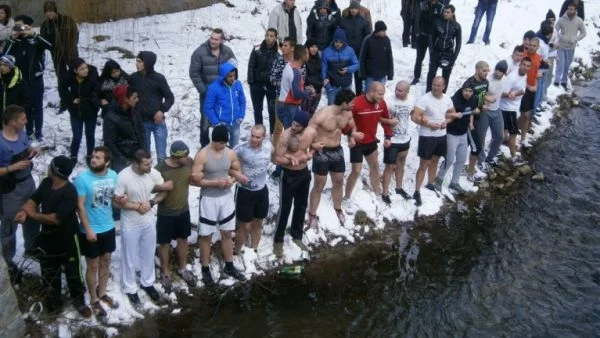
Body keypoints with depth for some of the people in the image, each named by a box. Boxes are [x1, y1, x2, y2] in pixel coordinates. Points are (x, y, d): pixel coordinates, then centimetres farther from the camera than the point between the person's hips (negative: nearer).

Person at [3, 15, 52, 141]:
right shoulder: (16, 41, -1)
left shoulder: (36, 39, -8)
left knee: (37, 106, 8)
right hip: (22, 79, 2)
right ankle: (29, 130, 25)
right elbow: (5, 55, -11)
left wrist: (33, 34, -35)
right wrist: (12, 39, -20)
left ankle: (38, 131, 21)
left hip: (36, 78, -2)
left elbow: (50, 45, -28)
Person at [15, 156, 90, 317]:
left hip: (67, 240, -6)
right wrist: (23, 211, -21)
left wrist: (32, 214, -21)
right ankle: (53, 302, 38)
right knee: (49, 274, 19)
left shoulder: (69, 192, -28)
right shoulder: (46, 183, -4)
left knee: (73, 273, 13)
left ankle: (79, 301, 35)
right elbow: (34, 199, 2)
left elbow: (56, 218, -31)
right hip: (47, 238, 6)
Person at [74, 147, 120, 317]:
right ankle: (94, 300, 25)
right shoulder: (82, 178, -20)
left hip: (108, 227, 5)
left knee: (106, 261, 19)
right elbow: (80, 206, -17)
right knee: (93, 266, 8)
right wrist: (88, 230, -18)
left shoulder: (113, 175, -5)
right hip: (90, 230, -5)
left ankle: (102, 293, 38)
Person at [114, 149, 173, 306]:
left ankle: (147, 283, 43)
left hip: (148, 221, 4)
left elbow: (163, 192, 0)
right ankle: (130, 289, 32)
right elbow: (117, 201, -18)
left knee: (148, 255, 21)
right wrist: (137, 206, -22)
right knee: (129, 258, 13)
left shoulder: (154, 173, -14)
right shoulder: (123, 177, -26)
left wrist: (151, 203, -16)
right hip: (130, 224, -4)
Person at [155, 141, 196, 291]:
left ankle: (182, 268, 42)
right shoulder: (160, 169, -26)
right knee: (165, 243, 12)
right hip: (166, 213, -4)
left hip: (184, 210, 4)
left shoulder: (189, 163, -12)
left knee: (183, 240, 21)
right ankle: (165, 273, 32)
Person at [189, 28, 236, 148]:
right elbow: (194, 73, -11)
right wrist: (203, 90, -14)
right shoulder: (200, 52, -14)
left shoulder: (227, 52, -4)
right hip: (207, 92, -3)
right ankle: (204, 145, 19)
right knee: (205, 118, 5)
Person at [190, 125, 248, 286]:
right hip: (209, 199, -4)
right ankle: (205, 269, 23)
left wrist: (232, 180, -12)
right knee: (206, 236, 8)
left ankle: (229, 266, 32)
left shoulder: (231, 153, -3)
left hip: (227, 197, 5)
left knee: (227, 234, 16)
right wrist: (216, 182, -24)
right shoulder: (202, 155, -18)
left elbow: (236, 171, 10)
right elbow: (195, 180, -17)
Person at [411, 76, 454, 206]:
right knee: (423, 165, -1)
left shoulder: (447, 99, -1)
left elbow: (452, 113, 15)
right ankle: (417, 192, 7)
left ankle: (430, 185, 40)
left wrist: (446, 121, -5)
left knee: (434, 162, 21)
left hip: (441, 136, 6)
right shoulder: (424, 99, -19)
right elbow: (415, 117, -22)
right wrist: (429, 124, -25)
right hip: (427, 136, -6)